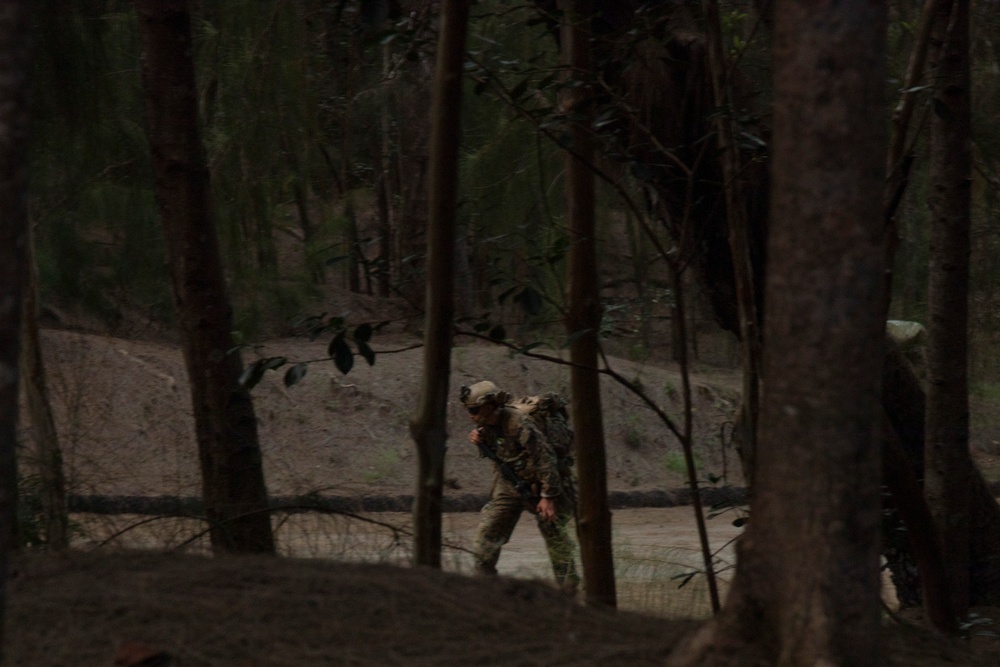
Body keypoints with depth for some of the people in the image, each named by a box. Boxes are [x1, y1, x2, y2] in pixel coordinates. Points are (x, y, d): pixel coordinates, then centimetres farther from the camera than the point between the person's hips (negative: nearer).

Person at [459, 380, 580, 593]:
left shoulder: (519, 424, -29)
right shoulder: (486, 424, -4)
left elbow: (545, 458, -26)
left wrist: (548, 496, -25)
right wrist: (479, 442, -10)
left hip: (538, 482, -7)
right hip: (509, 483, 7)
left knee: (554, 532, 1)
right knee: (489, 528, -3)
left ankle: (569, 588, 10)